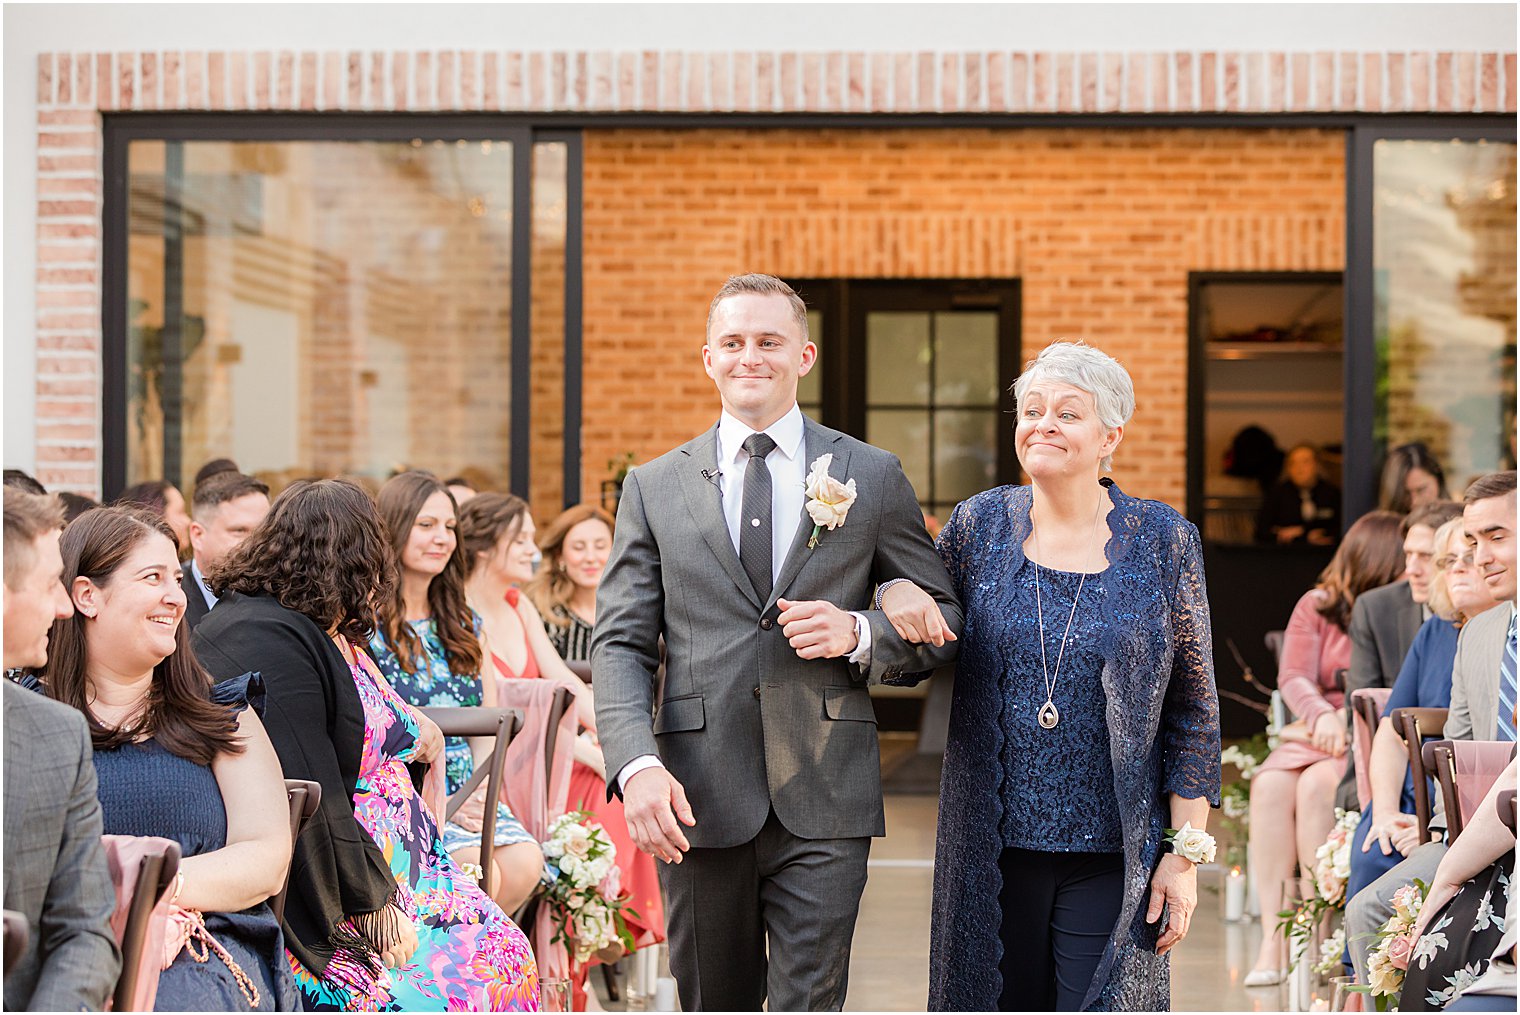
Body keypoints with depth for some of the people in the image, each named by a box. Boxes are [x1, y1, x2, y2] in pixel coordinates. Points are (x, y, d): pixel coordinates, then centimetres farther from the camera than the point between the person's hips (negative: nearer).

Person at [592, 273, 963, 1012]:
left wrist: (859, 634, -11)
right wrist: (637, 766, -14)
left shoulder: (872, 477, 8)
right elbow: (620, 644, 3)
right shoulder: (655, 487, 9)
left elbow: (944, 620, 11)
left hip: (823, 806, -1)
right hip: (696, 799, 1)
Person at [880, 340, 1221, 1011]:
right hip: (994, 850, 2)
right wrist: (897, 595, -7)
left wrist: (1186, 852, -4)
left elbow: (1193, 711, 1)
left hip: (1112, 855, -2)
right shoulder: (980, 523, 4)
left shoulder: (1164, 541, -1)